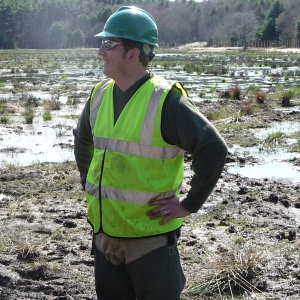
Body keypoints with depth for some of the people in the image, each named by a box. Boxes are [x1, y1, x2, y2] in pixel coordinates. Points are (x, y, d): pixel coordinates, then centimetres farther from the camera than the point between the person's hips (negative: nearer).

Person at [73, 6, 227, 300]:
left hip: (151, 239, -7)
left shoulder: (165, 101, -18)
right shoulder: (100, 95, 4)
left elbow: (214, 149, -21)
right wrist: (89, 185, 16)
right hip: (104, 231, 7)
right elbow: (82, 140, 24)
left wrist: (189, 204, -16)